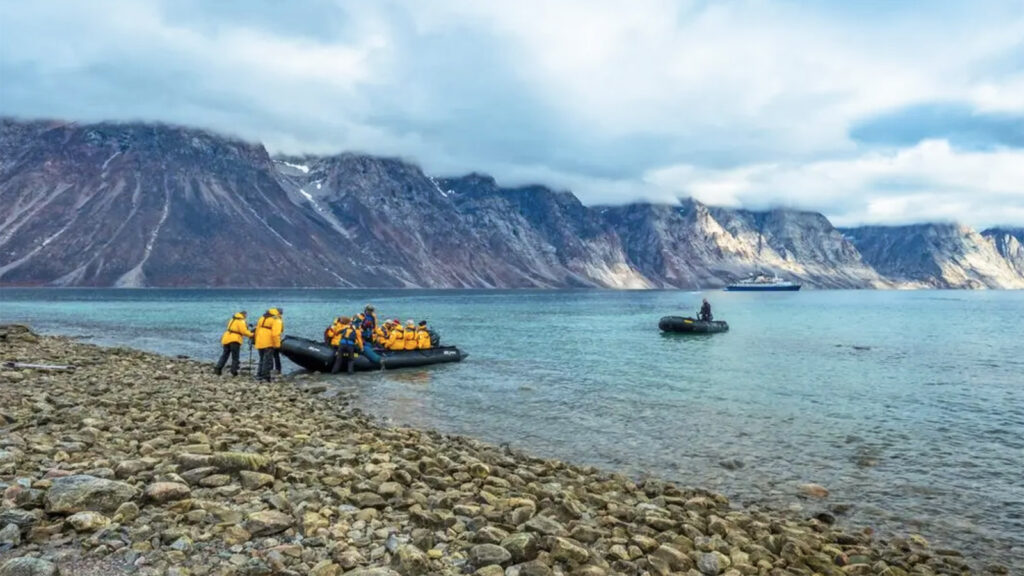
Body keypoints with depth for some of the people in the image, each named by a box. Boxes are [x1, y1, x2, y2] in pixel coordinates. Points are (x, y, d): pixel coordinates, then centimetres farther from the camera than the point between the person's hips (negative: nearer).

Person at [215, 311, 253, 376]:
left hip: (226, 339, 7)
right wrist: (251, 334, -2)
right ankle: (234, 372, -3)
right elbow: (244, 332, -14)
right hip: (234, 341, -7)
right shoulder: (241, 321, -9)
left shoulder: (232, 319, 17)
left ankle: (217, 369, 6)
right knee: (235, 357, 0)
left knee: (224, 355, 12)